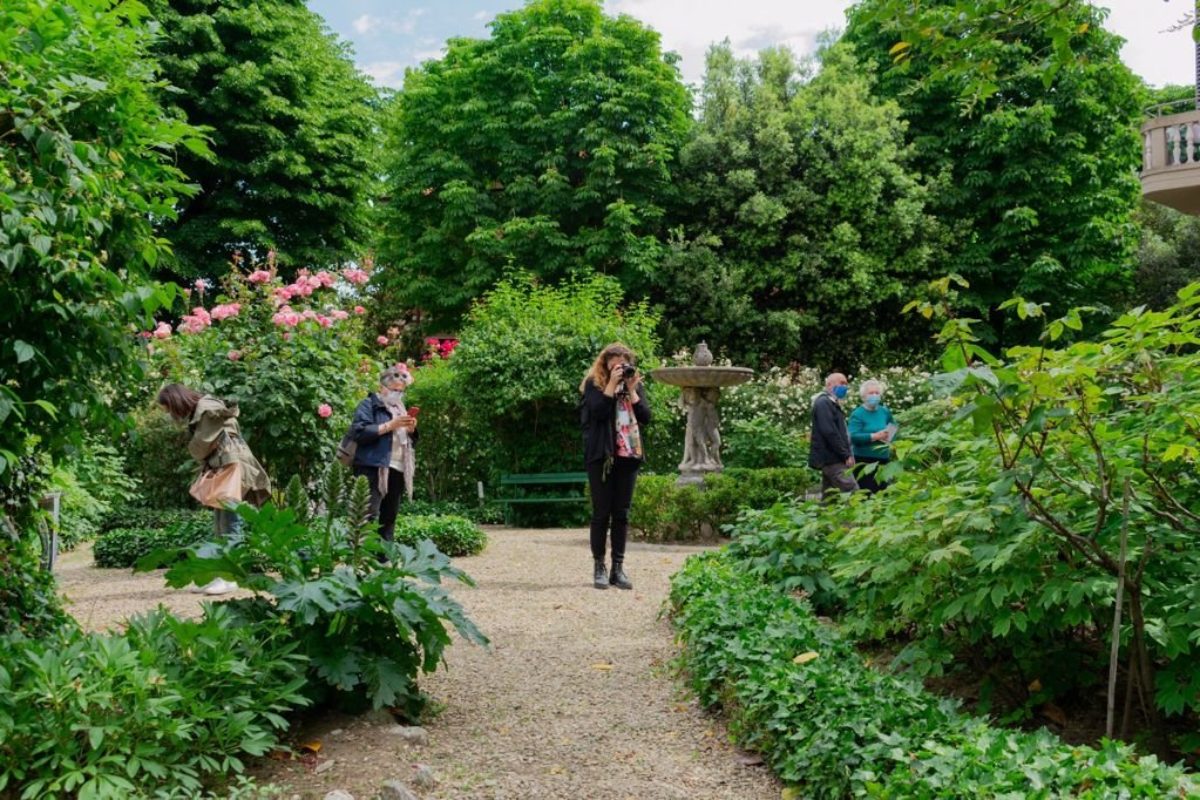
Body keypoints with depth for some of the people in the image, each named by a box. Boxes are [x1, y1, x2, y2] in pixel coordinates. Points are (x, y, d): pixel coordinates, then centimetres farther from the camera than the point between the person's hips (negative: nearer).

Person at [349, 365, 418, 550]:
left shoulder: (400, 408, 23)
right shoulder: (369, 404, 0)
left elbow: (410, 440, 26)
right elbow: (358, 432, -15)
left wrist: (411, 429, 3)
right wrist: (390, 425, -17)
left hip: (398, 470, 8)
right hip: (373, 469, -8)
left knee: (389, 517, 10)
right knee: (369, 516, -14)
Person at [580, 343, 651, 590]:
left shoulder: (636, 385, 13)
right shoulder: (594, 385, 1)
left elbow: (645, 417, 2)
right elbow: (598, 412, -15)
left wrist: (631, 389, -4)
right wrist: (612, 384, -13)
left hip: (628, 456, 4)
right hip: (602, 456, -4)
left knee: (622, 513, 4)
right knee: (602, 512, -1)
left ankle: (618, 568, 8)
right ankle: (599, 567, 7)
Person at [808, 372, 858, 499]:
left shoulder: (832, 403, 22)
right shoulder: (823, 403, -11)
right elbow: (829, 432, -20)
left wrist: (847, 453, 13)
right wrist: (846, 455, -18)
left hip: (830, 459, 11)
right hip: (833, 459, -11)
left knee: (829, 498, 10)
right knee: (854, 494, -15)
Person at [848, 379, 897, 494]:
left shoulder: (885, 411, 10)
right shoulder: (857, 414, -7)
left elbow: (894, 428, 24)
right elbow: (854, 437, -17)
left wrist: (890, 436, 2)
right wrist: (875, 436, -24)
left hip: (883, 459, 6)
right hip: (864, 460, -6)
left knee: (882, 492, 8)